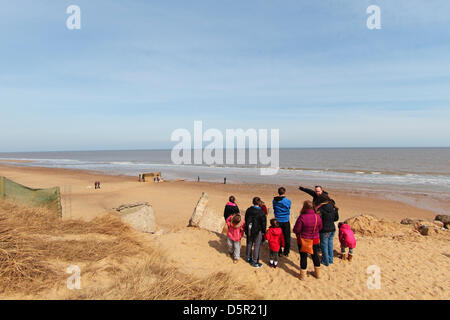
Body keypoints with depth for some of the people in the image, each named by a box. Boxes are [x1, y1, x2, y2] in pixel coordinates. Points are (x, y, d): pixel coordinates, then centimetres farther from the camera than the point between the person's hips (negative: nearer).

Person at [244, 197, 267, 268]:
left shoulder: (248, 210, -1)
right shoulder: (261, 212, -18)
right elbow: (264, 222, -12)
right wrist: (263, 231, 1)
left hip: (249, 231, 6)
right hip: (257, 231, -5)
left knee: (249, 244, 20)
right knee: (257, 246, 4)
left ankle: (248, 258, 34)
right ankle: (254, 262, 10)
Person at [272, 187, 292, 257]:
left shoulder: (274, 201, -4)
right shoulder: (288, 201, -10)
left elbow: (274, 209, 6)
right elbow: (289, 209, 5)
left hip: (277, 221, 2)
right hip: (286, 221, -2)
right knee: (287, 237, 12)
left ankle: (279, 252, 18)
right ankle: (286, 252, 19)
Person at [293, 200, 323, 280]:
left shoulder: (302, 217, -27)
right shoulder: (318, 217, -13)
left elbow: (296, 230, -20)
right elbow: (320, 228, 3)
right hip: (315, 240, 4)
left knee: (303, 256, 11)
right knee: (315, 255, 22)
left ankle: (303, 274, 24)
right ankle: (317, 273, 38)